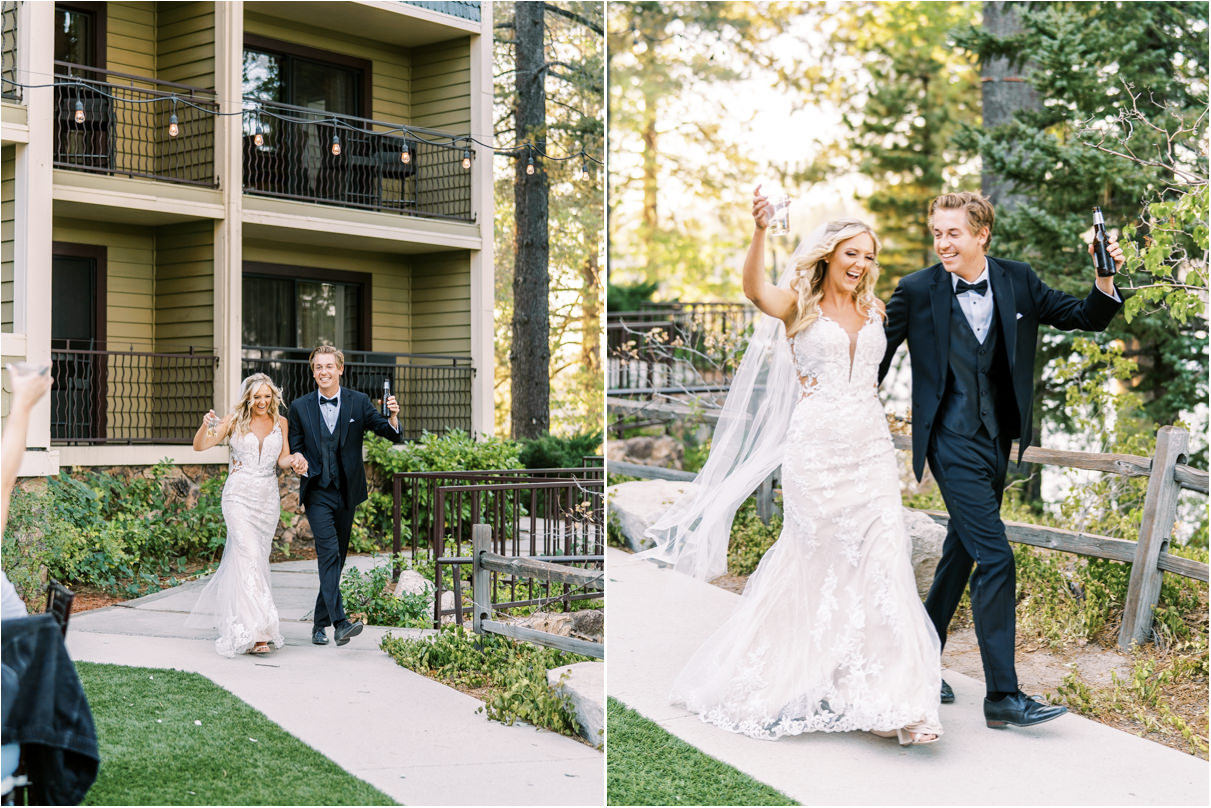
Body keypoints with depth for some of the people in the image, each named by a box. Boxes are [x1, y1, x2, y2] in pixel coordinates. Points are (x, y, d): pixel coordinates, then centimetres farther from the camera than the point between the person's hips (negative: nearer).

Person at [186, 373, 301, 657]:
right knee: (249, 557, -15)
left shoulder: (280, 422, 7)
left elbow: (282, 459, 4)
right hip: (239, 495, -4)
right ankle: (254, 632, -19)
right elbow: (199, 446, -6)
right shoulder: (234, 420, -2)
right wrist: (206, 426, -25)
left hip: (268, 498, 4)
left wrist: (294, 460, -19)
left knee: (257, 558, 11)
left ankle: (229, 616, 32)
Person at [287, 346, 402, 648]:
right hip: (317, 493, -2)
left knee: (337, 558, 10)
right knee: (329, 553, -16)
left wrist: (393, 417, -25)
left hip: (346, 492, 2)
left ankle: (320, 621, 24)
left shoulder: (358, 402, 1)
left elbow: (391, 435, -4)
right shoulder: (300, 407, 3)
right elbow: (294, 447, 9)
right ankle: (339, 622, -24)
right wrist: (298, 459, -13)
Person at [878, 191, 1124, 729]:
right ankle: (1003, 696, -8)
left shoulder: (1018, 281, 2)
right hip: (952, 441, -5)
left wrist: (1105, 280, -11)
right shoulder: (917, 291, -8)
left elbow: (1085, 317, 8)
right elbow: (877, 354, 4)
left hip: (997, 440, 5)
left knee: (961, 558, 15)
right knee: (994, 558, -13)